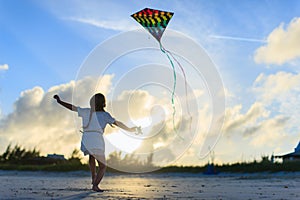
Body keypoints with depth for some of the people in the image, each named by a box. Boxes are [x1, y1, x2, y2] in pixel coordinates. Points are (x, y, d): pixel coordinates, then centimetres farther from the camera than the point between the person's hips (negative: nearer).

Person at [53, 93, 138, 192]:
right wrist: (130, 129, 9)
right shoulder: (104, 114, 3)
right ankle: (95, 185, -11)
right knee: (102, 167, 11)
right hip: (97, 143, -4)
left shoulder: (85, 111, 12)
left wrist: (59, 101, 32)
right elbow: (117, 123, -1)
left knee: (91, 156, 38)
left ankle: (94, 178, 35)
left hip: (85, 142, 4)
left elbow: (71, 107, 20)